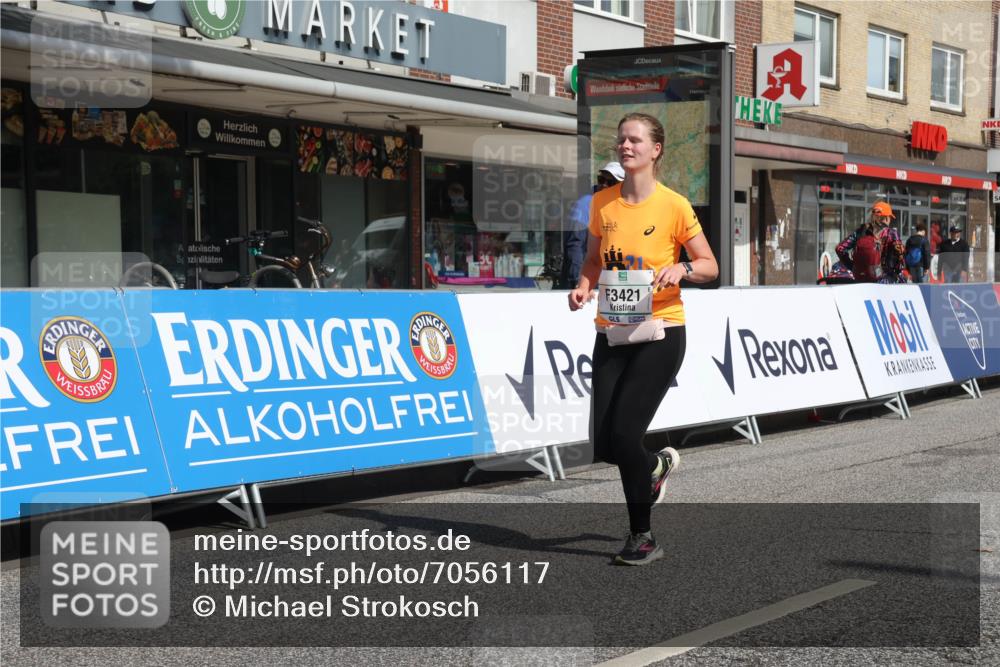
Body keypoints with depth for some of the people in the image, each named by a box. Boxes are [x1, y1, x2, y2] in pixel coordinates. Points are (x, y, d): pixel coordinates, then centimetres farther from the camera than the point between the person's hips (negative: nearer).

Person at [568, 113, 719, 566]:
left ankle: (642, 537, 7)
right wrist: (584, 286, -2)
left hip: (659, 331, -5)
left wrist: (681, 268, -20)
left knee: (623, 434, -13)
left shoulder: (674, 206, -6)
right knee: (605, 447, 0)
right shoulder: (602, 203, 6)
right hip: (611, 332, 5)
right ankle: (657, 465, 36)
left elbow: (710, 266, 1)